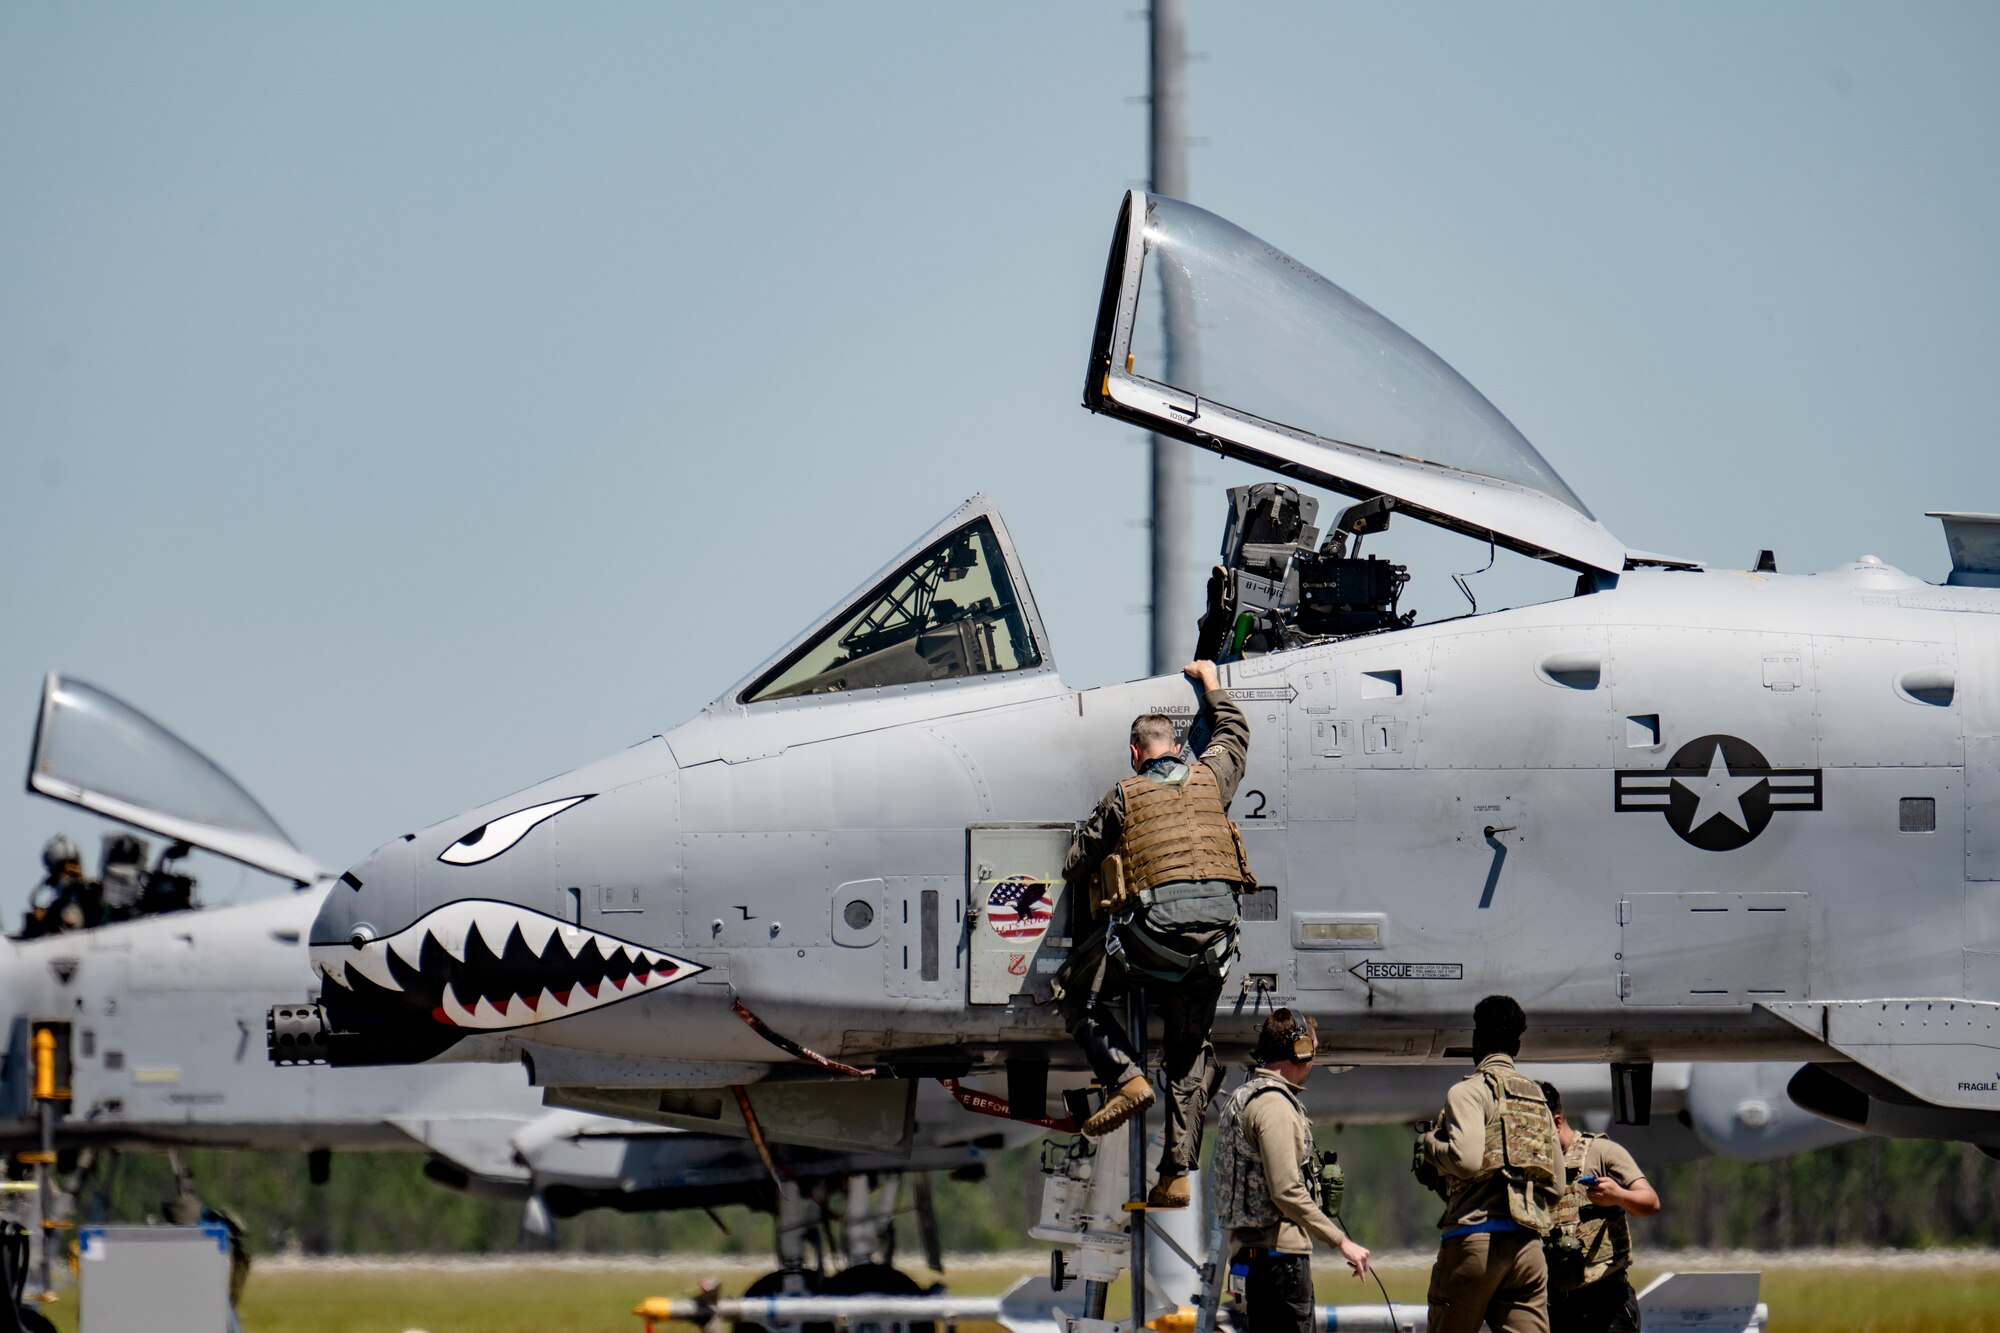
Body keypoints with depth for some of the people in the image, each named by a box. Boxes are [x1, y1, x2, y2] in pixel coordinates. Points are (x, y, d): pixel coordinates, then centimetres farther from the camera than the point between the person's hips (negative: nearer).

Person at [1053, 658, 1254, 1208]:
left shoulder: (1125, 797, 6)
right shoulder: (1209, 779, 14)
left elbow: (1076, 867, 11)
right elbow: (1234, 732, 37)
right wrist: (1210, 684, 51)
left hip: (1152, 926, -4)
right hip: (1216, 932, 4)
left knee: (1075, 990, 16)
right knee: (1190, 1049, 12)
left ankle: (1126, 1078, -4)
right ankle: (1177, 1174, 6)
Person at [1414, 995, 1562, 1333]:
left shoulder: (1469, 1092, -3)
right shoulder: (1537, 1098, 18)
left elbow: (1466, 1159, -18)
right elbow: (1556, 1182, 16)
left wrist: (1429, 1144, 1)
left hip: (1475, 1239, -5)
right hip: (1527, 1245, 5)